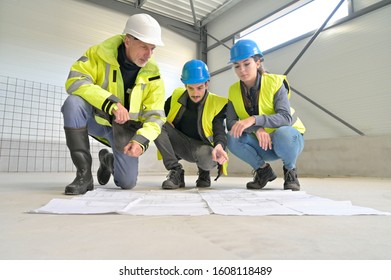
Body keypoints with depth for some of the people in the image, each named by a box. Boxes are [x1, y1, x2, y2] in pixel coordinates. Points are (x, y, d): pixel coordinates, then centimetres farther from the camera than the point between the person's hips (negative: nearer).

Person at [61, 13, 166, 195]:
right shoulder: (98, 54, -16)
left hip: (125, 129, 1)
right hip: (95, 119, -1)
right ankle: (84, 174, -22)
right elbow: (74, 81, -28)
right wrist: (111, 103, -39)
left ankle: (108, 160, 35)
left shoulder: (152, 74, -12)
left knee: (127, 183, -3)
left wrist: (141, 140, -33)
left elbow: (155, 116, -14)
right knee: (73, 103, -34)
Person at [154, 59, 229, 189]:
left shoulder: (218, 104, -10)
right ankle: (176, 171, -15)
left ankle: (204, 172, 2)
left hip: (203, 147, -3)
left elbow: (220, 131, -19)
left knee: (206, 155, -40)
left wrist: (219, 146, -44)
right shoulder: (176, 96, -1)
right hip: (181, 145, 3)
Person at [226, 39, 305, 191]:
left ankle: (290, 171, -6)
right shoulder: (234, 90, -6)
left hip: (289, 138, -3)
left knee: (282, 133, -38)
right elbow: (230, 123, -17)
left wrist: (254, 120, -41)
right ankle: (263, 170, 0)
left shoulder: (275, 82, -16)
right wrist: (256, 129, -34)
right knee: (232, 138, -25)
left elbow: (286, 117, -28)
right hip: (261, 144, 3)